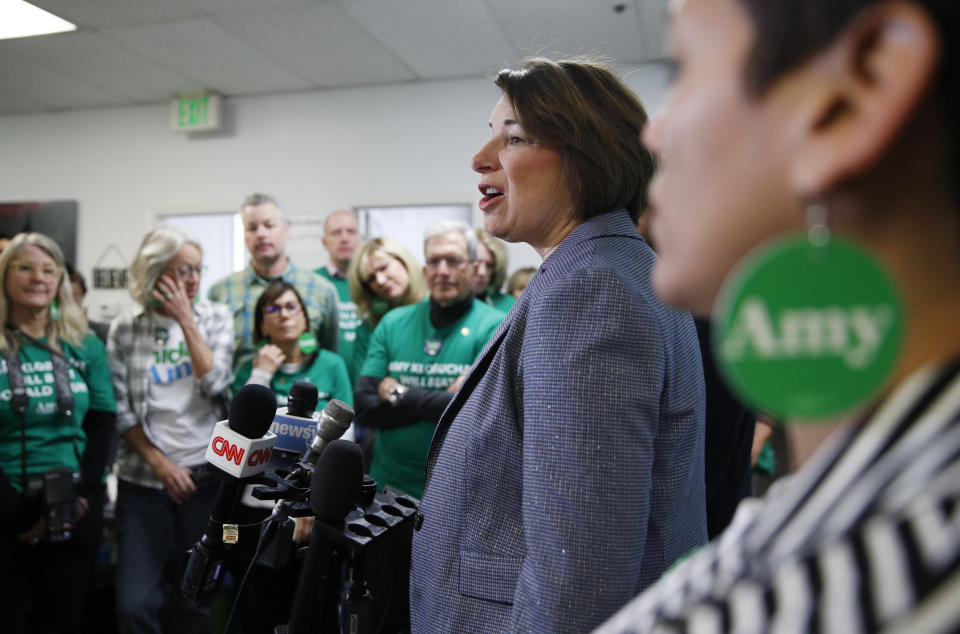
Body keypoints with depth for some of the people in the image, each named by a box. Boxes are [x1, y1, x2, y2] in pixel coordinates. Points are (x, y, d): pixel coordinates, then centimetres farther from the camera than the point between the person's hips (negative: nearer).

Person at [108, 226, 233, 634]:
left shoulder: (215, 317, 4)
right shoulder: (125, 328, 3)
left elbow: (215, 383, -10)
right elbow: (121, 409, 1)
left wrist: (186, 319, -10)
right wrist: (161, 463, -7)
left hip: (206, 474, 0)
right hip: (142, 479, 0)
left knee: (198, 600, 8)